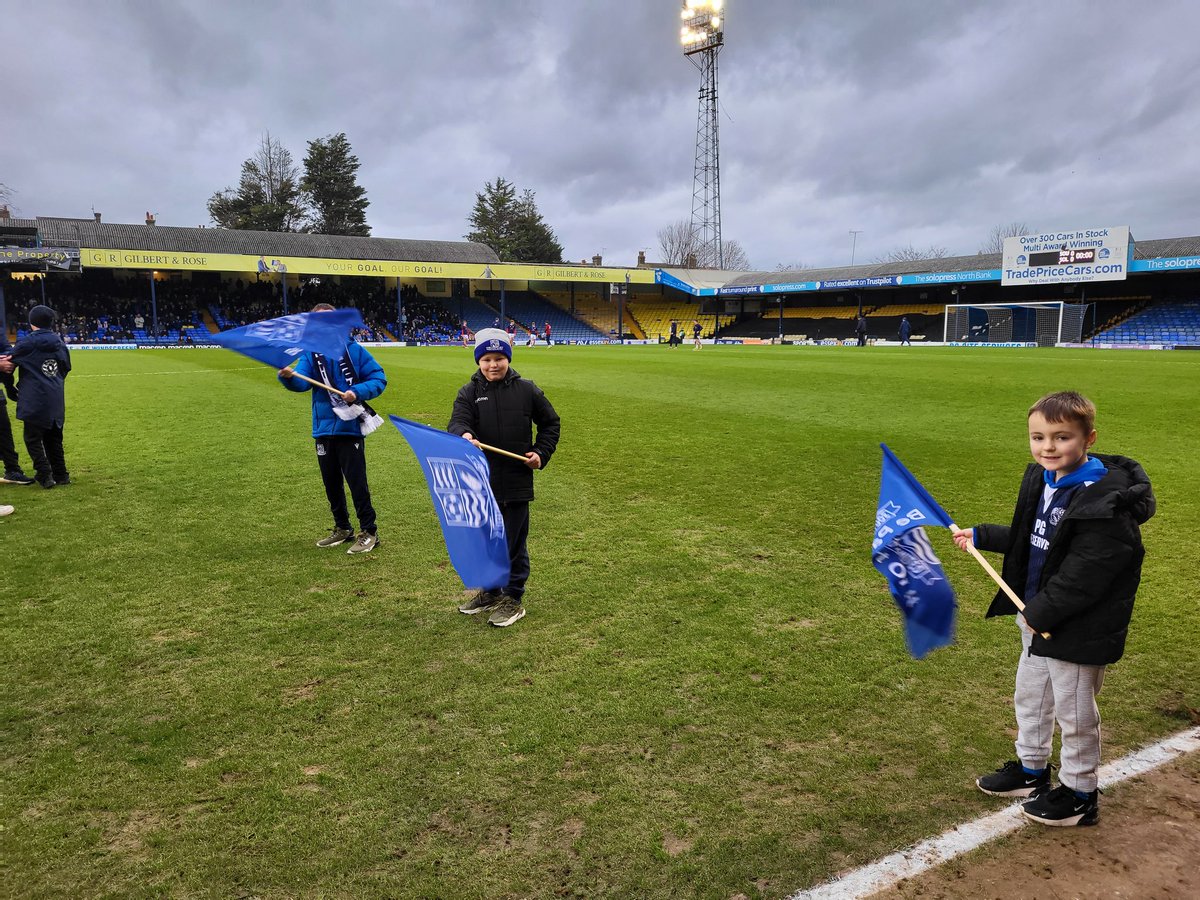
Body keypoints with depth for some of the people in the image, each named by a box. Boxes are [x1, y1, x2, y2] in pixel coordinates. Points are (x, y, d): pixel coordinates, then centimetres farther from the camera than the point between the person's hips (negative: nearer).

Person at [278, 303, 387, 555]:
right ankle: (342, 528, 30)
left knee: (356, 481, -4)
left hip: (350, 427, -5)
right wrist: (289, 376, -32)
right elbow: (301, 381, -10)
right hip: (323, 428, 5)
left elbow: (378, 378, -3)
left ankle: (369, 531, 7)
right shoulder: (310, 353, 7)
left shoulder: (353, 349, -3)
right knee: (331, 482, 15)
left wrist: (358, 392, -19)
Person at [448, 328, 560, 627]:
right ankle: (490, 590, 34)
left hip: (517, 482, -2)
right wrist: (464, 436, -37)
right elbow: (457, 422, -14)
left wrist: (541, 453, -1)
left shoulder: (526, 390, 1)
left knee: (514, 543, 5)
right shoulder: (469, 393, 1)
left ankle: (513, 597, 19)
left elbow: (550, 423, 11)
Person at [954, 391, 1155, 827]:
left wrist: (1040, 612, -21)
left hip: (1078, 629, -9)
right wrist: (981, 536, 19)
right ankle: (1031, 770, 43)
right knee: (1030, 697, 23)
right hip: (1038, 618, 9)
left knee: (1074, 713, 9)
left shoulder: (1104, 501, -26)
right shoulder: (1041, 480, 3)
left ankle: (1079, 795, 30)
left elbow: (1084, 576, -27)